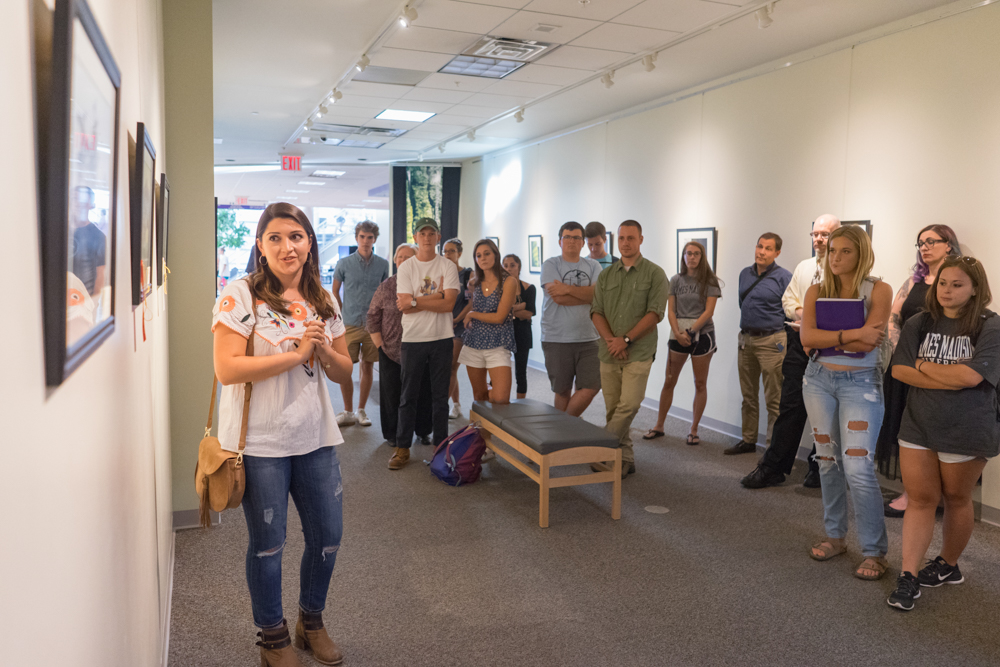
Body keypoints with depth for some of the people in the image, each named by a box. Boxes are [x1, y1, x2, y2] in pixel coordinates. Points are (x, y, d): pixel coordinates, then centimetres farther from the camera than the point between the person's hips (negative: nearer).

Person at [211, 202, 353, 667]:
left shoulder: (323, 300, 7)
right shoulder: (240, 295, -9)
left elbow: (344, 373, 10)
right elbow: (226, 369, -19)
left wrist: (324, 350, -12)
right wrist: (296, 353, -19)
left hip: (315, 437, 5)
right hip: (261, 442, -5)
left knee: (327, 535, 13)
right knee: (267, 545, 9)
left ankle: (311, 621, 39)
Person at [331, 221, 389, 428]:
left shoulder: (382, 265, 4)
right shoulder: (344, 263, 1)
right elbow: (334, 290, 10)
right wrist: (343, 314, 4)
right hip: (350, 324, -1)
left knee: (368, 367, 6)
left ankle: (361, 410, 19)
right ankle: (348, 412, 13)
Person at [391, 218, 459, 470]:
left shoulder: (448, 266, 1)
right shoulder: (406, 267, 2)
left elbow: (449, 304, -11)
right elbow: (404, 307, -8)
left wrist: (415, 301, -12)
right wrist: (435, 297, -12)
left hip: (441, 338, 0)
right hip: (412, 339, 0)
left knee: (440, 395, 8)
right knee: (408, 396, 5)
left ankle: (440, 445, 19)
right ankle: (402, 447, 14)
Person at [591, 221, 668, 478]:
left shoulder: (654, 274, 0)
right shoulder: (606, 275, 12)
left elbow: (655, 313, -8)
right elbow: (596, 311, 7)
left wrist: (626, 339, -12)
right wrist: (610, 340, -9)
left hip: (638, 352, -4)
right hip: (609, 352, 4)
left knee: (629, 404, -15)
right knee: (613, 408, 6)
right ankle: (625, 459, 18)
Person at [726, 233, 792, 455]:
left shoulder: (784, 278, -8)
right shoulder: (745, 274, 11)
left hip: (771, 341, -6)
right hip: (745, 339, 6)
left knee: (773, 399, -3)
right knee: (748, 396, 14)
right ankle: (748, 440, 25)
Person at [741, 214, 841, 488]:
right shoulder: (804, 267, 15)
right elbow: (787, 299, 18)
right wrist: (801, 313, -2)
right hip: (800, 345, 5)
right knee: (790, 405, 5)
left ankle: (818, 469, 22)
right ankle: (772, 468, 10)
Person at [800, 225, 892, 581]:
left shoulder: (878, 290, -5)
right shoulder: (817, 291, 5)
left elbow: (868, 343, -17)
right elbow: (807, 337, -10)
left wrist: (823, 338, -11)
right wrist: (850, 334, -20)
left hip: (860, 383, -4)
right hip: (819, 379, 4)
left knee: (858, 468, -10)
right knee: (828, 460, 11)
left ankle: (874, 552, 3)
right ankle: (834, 536, 26)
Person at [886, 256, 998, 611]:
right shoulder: (918, 324, 1)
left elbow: (971, 375, -23)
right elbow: (899, 370, -8)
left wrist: (923, 365, -11)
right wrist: (950, 377, -17)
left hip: (966, 432, -2)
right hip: (918, 426, 3)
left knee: (956, 499, 14)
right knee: (920, 499, 4)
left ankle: (948, 565, 34)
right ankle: (908, 576, 7)